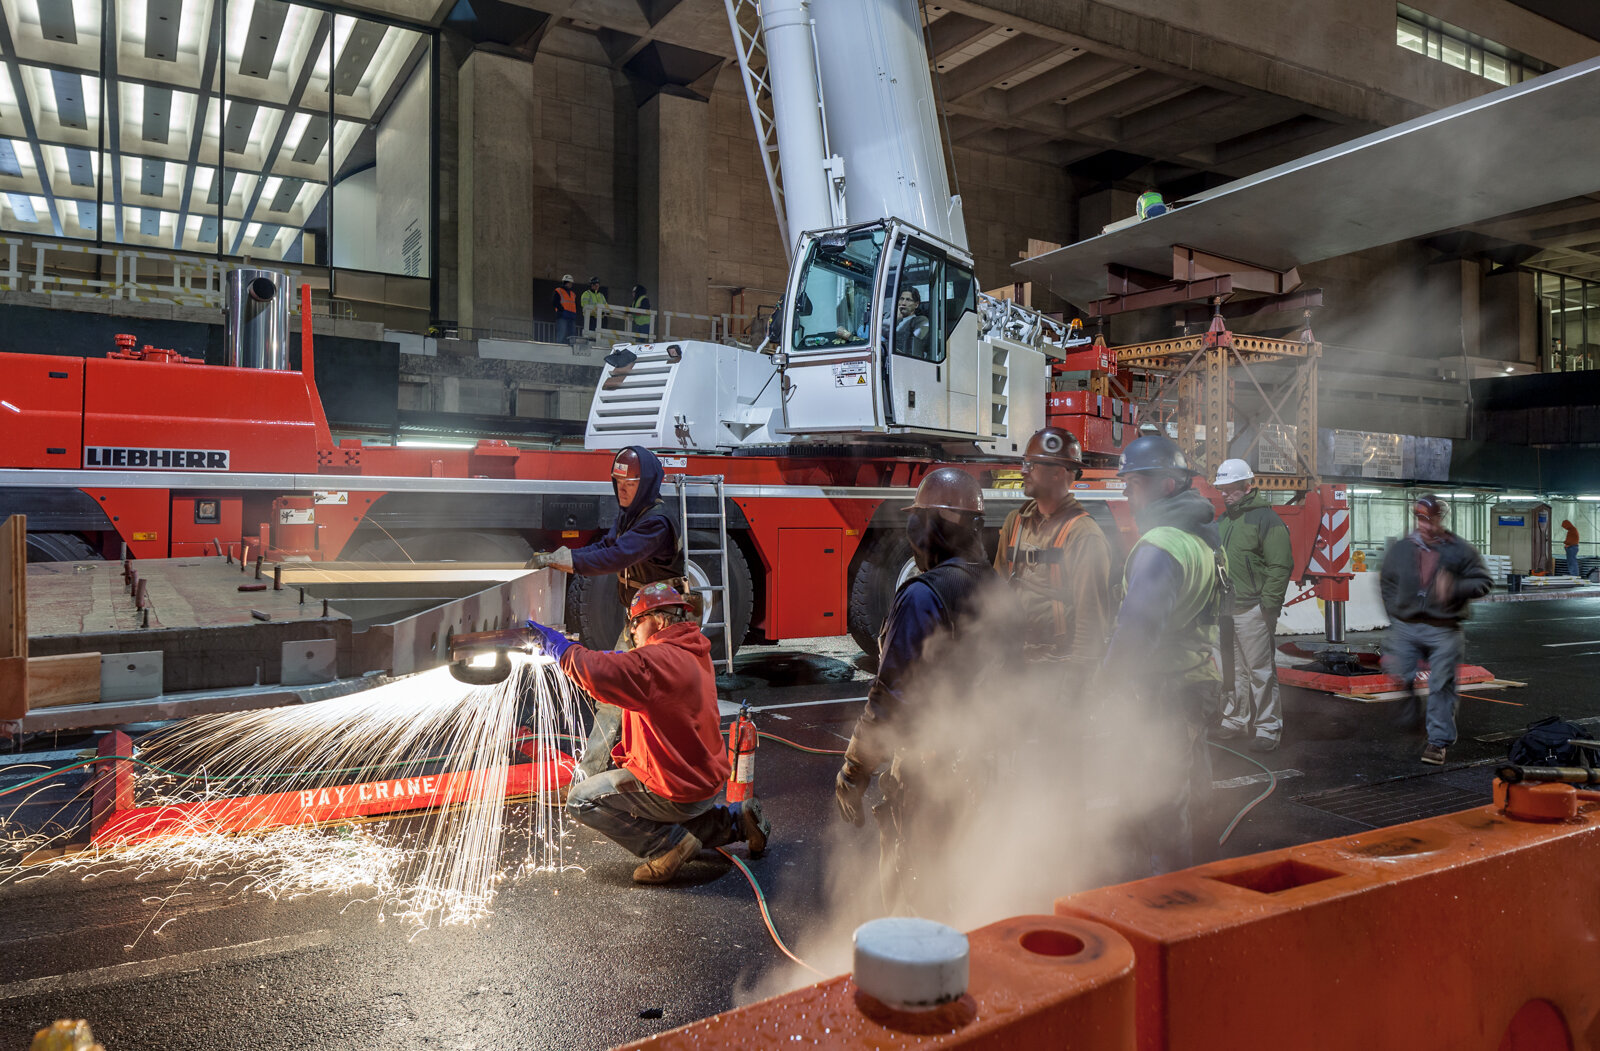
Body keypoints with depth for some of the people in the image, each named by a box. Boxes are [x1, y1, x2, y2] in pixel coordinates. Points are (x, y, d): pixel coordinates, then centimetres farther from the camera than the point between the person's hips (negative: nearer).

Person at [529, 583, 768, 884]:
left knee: (581, 800, 1)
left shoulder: (658, 660, -25)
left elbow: (601, 674, -32)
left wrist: (562, 649, -17)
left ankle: (669, 844, -4)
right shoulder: (694, 655, 7)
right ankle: (735, 820, 18)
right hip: (707, 779, 9)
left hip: (680, 790, -9)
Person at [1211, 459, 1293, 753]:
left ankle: (1267, 728, 5)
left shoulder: (1265, 518, -9)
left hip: (1253, 609, -8)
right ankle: (1236, 720, 26)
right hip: (1224, 609, 8)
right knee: (1234, 670, 15)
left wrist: (1269, 605, -17)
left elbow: (1281, 566, -13)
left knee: (1260, 670, -3)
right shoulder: (1222, 521, 16)